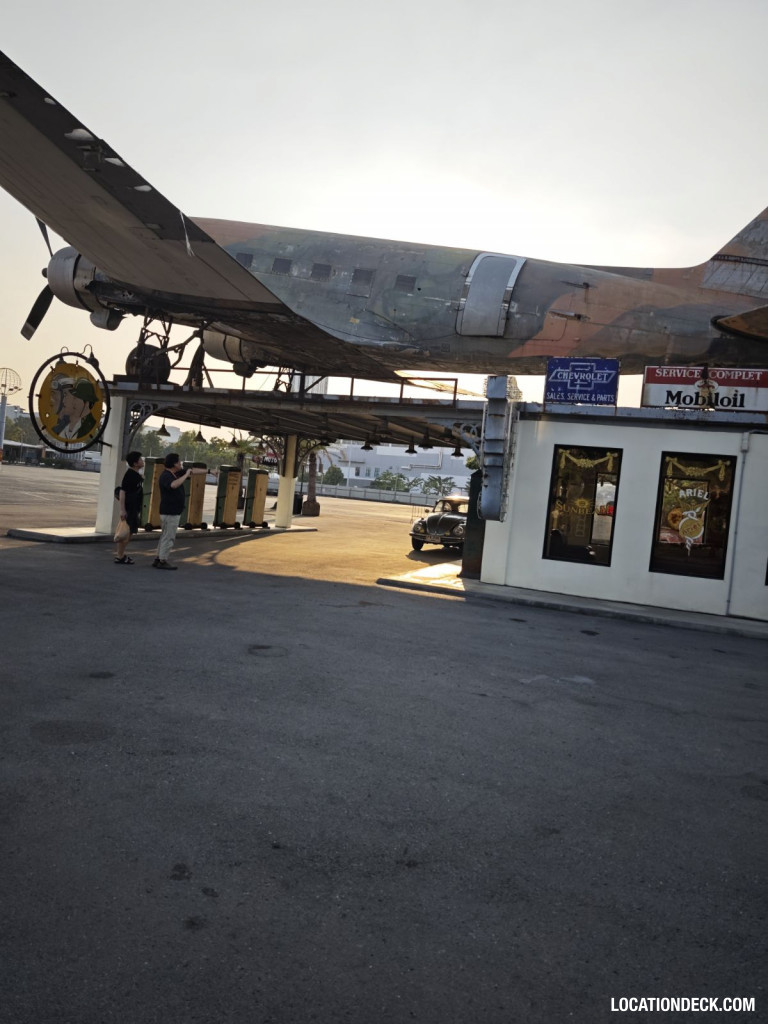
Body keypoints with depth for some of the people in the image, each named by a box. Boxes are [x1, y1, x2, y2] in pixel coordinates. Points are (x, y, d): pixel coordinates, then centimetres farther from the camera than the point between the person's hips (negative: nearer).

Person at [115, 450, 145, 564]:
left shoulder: (137, 475, 12)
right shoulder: (129, 474, -16)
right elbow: (122, 492, -20)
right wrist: (122, 509, -25)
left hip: (134, 508, 10)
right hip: (128, 507, -10)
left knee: (130, 532, 16)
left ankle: (120, 553, 27)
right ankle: (119, 557, 2)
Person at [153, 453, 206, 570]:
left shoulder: (177, 473, 10)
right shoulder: (166, 476, -18)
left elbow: (193, 471, 17)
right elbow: (174, 485, -39)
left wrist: (209, 471, 19)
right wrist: (186, 475, -28)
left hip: (174, 511, 10)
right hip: (169, 512, -10)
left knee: (166, 537, 15)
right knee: (168, 537, -4)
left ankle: (158, 559, 22)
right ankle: (162, 561, 2)